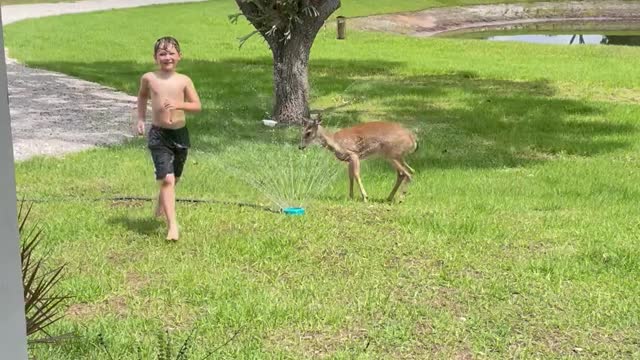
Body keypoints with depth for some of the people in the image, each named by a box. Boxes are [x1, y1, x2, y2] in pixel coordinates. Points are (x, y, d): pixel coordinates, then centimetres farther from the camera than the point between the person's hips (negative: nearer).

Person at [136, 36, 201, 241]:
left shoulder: (184, 81, -3)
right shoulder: (149, 78, -2)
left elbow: (197, 106, -6)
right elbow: (142, 96, 19)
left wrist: (179, 104, -23)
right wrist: (141, 119, 12)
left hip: (180, 134, 2)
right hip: (158, 134, -2)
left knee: (174, 179, 18)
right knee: (166, 179, -15)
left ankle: (161, 207, 48)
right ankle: (172, 225, -15)